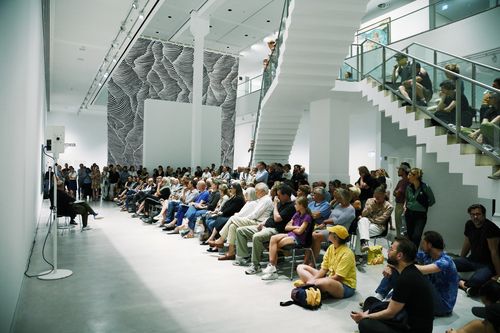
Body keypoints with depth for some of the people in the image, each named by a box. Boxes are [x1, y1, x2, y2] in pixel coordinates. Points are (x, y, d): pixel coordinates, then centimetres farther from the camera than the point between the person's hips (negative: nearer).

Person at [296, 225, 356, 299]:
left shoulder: (347, 254, -21)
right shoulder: (331, 248, 2)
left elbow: (338, 277, -23)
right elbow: (324, 269, 2)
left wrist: (316, 281, -20)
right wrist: (314, 279, -17)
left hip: (345, 286, -8)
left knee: (326, 282, -45)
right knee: (301, 267, 2)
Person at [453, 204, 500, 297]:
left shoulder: (490, 228, -19)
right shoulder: (469, 224, 2)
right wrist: (460, 261, 23)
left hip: (487, 264, -6)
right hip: (472, 259, 6)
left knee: (477, 280, -37)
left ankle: (464, 285, -9)